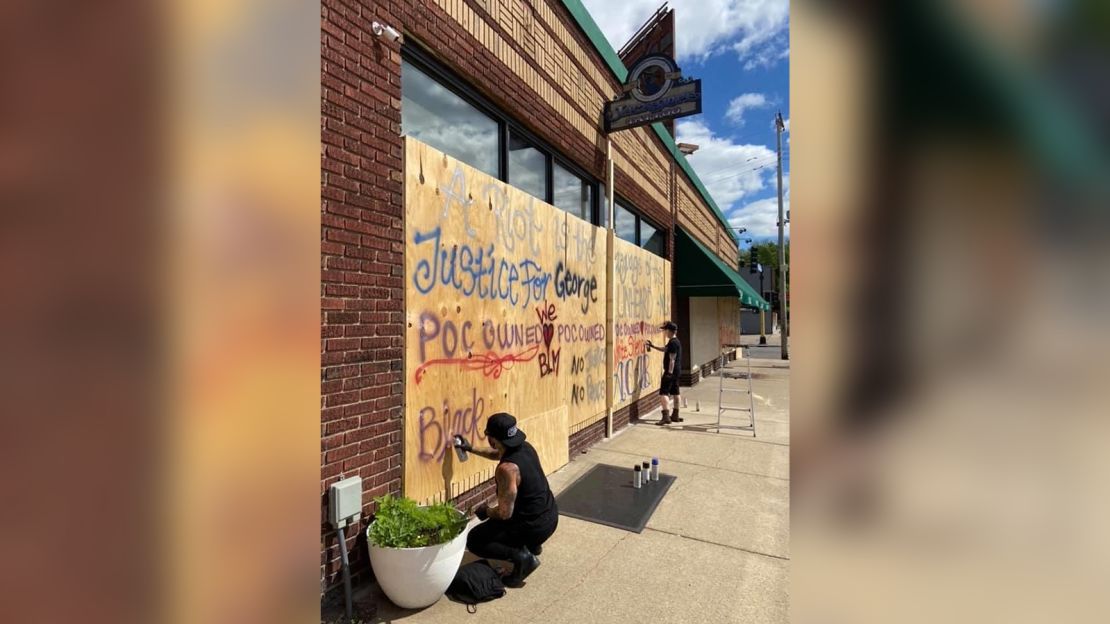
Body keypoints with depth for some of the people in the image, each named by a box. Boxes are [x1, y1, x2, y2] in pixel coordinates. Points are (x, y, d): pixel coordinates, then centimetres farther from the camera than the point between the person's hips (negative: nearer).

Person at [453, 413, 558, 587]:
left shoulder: (507, 468, -28)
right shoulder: (525, 447, -2)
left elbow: (505, 513, -23)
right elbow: (499, 454, 21)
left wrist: (486, 512, -2)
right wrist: (471, 449, 22)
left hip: (535, 526, -9)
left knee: (474, 541, 4)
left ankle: (521, 557, -7)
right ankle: (531, 544, 25)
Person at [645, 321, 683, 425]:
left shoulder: (673, 343, -18)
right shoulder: (675, 341, 14)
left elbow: (672, 359, -22)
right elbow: (665, 349, 31)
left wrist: (669, 372, -23)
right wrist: (653, 346, 34)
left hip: (670, 371, -11)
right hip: (676, 372, 11)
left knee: (664, 393, -10)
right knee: (675, 393, 15)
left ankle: (666, 417, -14)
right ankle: (675, 415, 23)